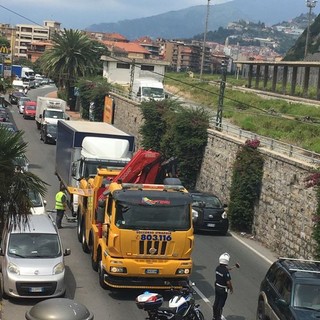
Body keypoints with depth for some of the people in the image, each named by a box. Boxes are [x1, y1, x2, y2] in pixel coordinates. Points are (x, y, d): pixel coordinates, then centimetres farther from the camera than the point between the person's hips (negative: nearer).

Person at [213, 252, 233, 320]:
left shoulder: (218, 268, -4)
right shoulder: (226, 271, -27)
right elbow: (228, 282, -24)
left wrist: (227, 269, 24)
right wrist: (231, 288, -9)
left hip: (217, 287, 7)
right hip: (223, 289, -7)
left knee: (216, 302, 18)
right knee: (221, 304, 5)